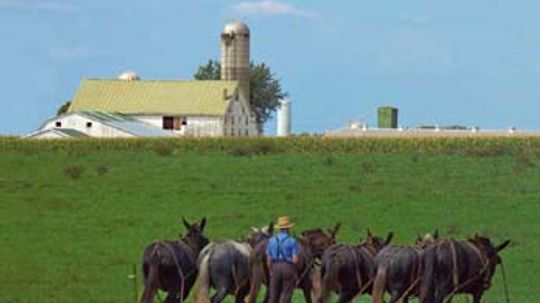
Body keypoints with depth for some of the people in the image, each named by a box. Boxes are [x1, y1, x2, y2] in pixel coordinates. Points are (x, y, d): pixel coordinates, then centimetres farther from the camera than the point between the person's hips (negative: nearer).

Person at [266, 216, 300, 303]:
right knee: (286, 294, 1)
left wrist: (271, 272, 16)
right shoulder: (292, 241, -8)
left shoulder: (272, 240, 4)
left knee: (273, 295, 11)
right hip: (288, 267, -4)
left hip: (275, 267, 4)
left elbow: (269, 260, 5)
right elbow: (295, 260, -12)